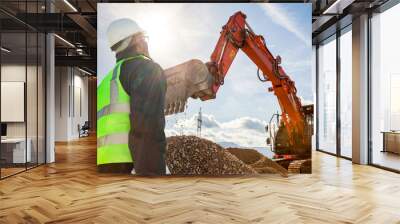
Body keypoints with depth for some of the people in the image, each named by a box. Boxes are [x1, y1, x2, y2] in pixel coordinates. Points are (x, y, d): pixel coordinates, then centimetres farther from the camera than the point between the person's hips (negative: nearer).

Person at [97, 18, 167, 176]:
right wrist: (151, 172, -20)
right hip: (126, 163, -8)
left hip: (105, 163, 9)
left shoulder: (110, 79, 27)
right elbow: (147, 124, -14)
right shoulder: (147, 68, 2)